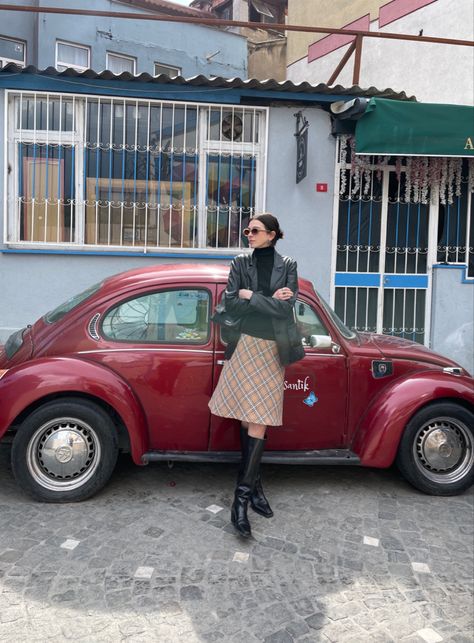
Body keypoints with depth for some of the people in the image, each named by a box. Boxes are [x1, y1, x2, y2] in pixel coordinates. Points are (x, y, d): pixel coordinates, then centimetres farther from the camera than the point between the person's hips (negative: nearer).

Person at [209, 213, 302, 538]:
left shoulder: (287, 266, 4)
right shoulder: (241, 264, 6)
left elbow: (287, 308, -9)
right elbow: (230, 304, -5)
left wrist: (250, 296, -9)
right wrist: (270, 300, -9)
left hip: (274, 351, 0)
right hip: (246, 345, 1)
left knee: (259, 421, -4)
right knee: (249, 419, 1)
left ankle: (243, 496, -2)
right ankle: (254, 484, 12)